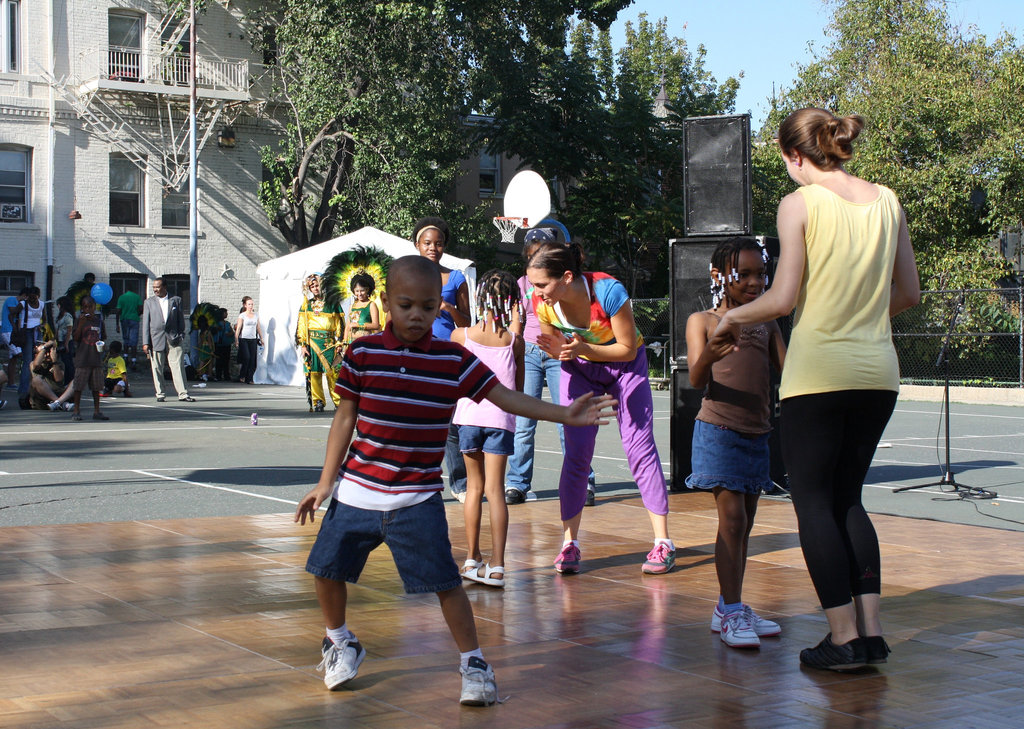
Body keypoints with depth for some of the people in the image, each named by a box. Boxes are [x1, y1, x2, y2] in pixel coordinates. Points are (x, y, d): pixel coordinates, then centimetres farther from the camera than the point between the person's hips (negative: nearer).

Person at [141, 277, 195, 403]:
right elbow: (145, 323, 6)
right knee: (157, 369, 3)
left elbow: (181, 320, 10)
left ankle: (183, 394, -9)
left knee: (178, 366, -8)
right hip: (156, 339, 1)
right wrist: (145, 343, -1)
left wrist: (181, 336, 0)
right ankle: (160, 394, 11)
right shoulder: (149, 302, 10)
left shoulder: (176, 300, 9)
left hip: (173, 339, -1)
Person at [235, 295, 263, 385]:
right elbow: (238, 328, -3)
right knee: (246, 357, -16)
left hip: (253, 339, 4)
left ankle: (249, 379, 1)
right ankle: (242, 376, 0)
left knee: (252, 359, -2)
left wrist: (261, 338, 13)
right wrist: (236, 340, -9)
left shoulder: (256, 315, 12)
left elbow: (258, 328, 17)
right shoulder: (242, 315, 0)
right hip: (243, 339, -4)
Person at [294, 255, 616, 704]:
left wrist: (564, 414, -10)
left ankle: (473, 661, 10)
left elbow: (506, 397, -1)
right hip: (356, 492, 2)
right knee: (326, 569, 9)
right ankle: (340, 642, 35)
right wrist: (326, 482, 4)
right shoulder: (362, 354, -4)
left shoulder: (454, 361, -3)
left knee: (445, 581, -6)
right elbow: (345, 419, 3)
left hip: (418, 499, -1)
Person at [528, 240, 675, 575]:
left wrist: (584, 348, -38)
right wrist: (560, 349, -30)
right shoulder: (543, 303, -22)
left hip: (624, 364, -3)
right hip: (579, 369, 3)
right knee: (576, 453, -4)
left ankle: (663, 543, -1)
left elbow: (629, 349, -23)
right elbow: (556, 349, -5)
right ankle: (569, 544, 3)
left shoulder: (609, 291, -33)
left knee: (639, 446, -6)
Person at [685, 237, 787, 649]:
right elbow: (697, 380, -12)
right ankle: (731, 611, -6)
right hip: (719, 431, -6)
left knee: (744, 522, 10)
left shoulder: (767, 324, 14)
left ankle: (730, 607, 18)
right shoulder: (702, 321, -1)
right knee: (732, 517, -11)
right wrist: (708, 357, -33)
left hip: (757, 434, 6)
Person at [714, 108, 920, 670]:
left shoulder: (800, 205, -8)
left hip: (818, 372, -6)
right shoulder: (886, 202, 7)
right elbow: (909, 293, 11)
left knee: (813, 500, 5)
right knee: (848, 497, 16)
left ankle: (843, 637, 1)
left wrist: (734, 317, 5)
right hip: (878, 371, 6)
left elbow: (783, 298, -13)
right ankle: (871, 631, 12)